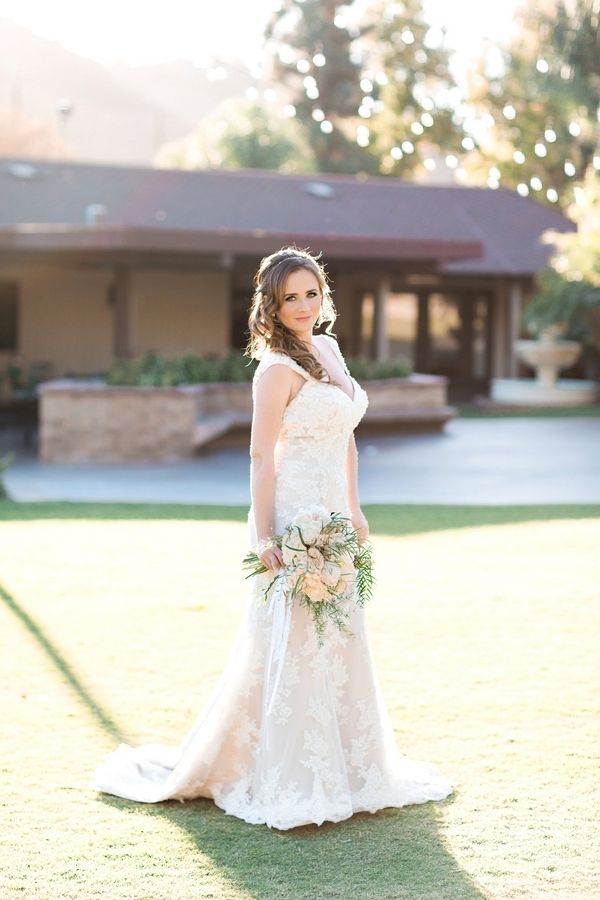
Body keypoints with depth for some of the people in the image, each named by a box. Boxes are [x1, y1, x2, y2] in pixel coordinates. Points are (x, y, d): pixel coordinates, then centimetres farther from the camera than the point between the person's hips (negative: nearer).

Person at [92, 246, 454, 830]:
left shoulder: (329, 350, 13)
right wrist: (264, 537, -20)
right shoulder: (278, 368, -12)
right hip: (294, 519, -8)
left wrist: (353, 509, 20)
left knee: (339, 643, 15)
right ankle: (290, 784, 5)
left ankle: (342, 769, 27)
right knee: (292, 645, -4)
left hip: (331, 518, 9)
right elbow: (262, 457, -15)